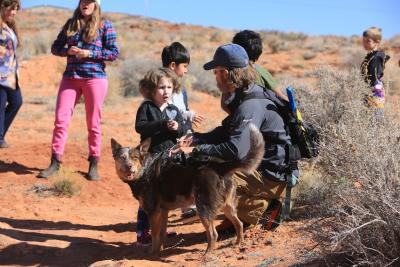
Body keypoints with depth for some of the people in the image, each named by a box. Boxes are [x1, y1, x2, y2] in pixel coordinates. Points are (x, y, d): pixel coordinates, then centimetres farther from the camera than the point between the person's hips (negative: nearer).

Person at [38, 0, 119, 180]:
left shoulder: (104, 25, 1)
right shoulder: (71, 24, 12)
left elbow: (114, 52, -3)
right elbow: (55, 47, 14)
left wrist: (90, 53, -13)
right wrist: (68, 51, -7)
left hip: (95, 78, -3)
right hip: (70, 77, 3)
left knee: (93, 123, 2)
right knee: (61, 119, -5)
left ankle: (93, 165, 12)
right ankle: (55, 162, 1)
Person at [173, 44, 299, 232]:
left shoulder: (251, 106, -25)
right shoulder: (243, 98, 8)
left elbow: (236, 151, -34)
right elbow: (225, 132, 16)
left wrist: (196, 151, -27)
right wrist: (195, 138, 1)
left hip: (271, 176, -10)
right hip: (257, 166, 10)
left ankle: (259, 207, -3)